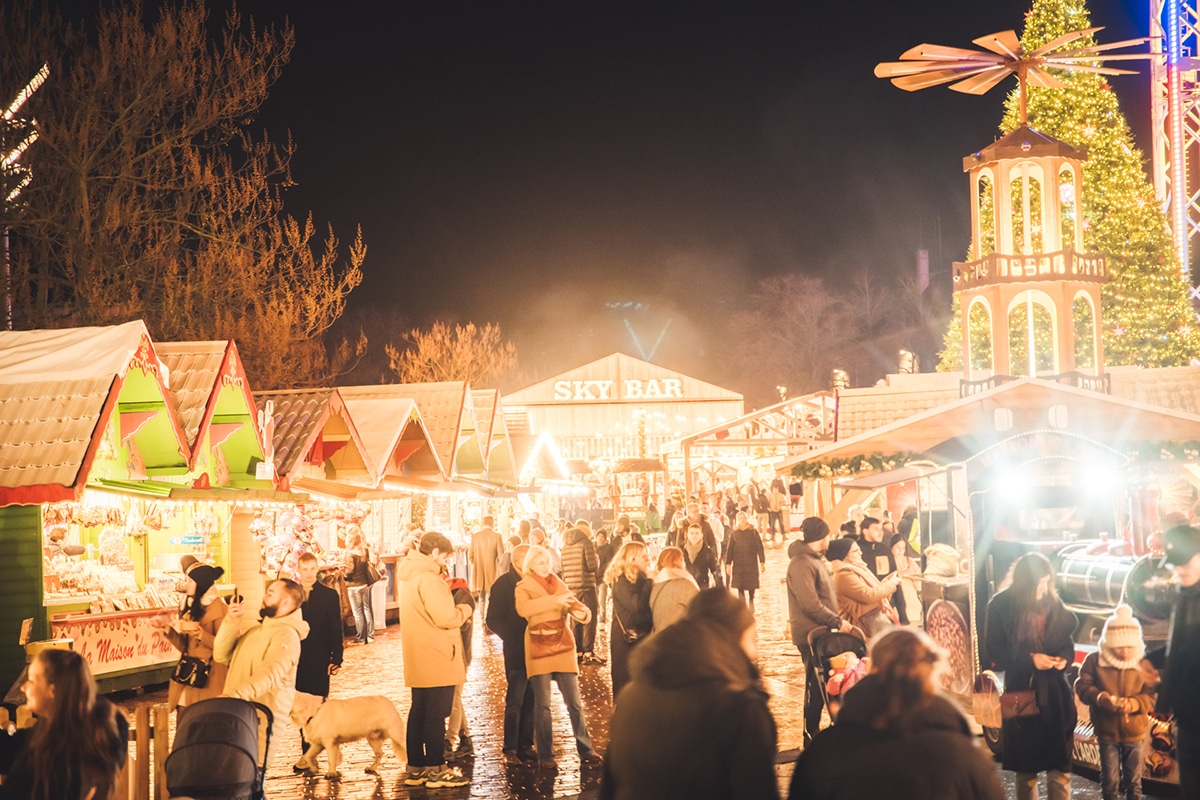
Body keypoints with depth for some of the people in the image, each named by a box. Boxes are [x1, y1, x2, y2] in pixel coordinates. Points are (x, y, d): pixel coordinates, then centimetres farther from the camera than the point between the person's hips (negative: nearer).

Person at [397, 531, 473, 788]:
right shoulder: (428, 578, -19)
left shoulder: (409, 574, 12)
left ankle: (416, 768, 18)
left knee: (419, 711, 13)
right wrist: (465, 609, -4)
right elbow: (446, 617, -23)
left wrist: (453, 608, 6)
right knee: (436, 715, -2)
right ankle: (436, 770, 3)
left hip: (419, 659, 9)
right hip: (437, 659, -9)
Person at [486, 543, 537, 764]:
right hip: (516, 652, -4)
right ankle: (510, 749, 6)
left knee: (531, 701, 7)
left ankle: (525, 746, 15)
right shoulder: (503, 585, -3)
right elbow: (493, 621, -3)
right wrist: (513, 638, -9)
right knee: (515, 702, -2)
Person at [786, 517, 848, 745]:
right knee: (816, 686, -4)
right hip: (811, 634, -9)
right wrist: (837, 621, -17)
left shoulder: (814, 560, 15)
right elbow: (810, 604, -24)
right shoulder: (801, 564, -18)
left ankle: (813, 732, 21)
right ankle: (811, 736, 4)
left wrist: (836, 619, 10)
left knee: (819, 685, 13)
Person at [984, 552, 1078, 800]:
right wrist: (1030, 659, -18)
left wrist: (1065, 657, -10)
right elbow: (994, 649, -8)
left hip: (1055, 692, 2)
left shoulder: (1053, 602, 2)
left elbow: (1067, 640, 12)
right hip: (1021, 692, -2)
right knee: (1026, 764, 10)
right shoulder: (1001, 605, -7)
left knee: (1060, 764, 1)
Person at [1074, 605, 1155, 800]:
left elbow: (1152, 696, -8)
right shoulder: (1094, 660, -8)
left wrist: (1134, 703, -28)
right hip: (1107, 732, -1)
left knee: (1134, 780, 14)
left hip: (1135, 733, 1)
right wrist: (1100, 698, -28)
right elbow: (1082, 686, -9)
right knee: (1110, 780, 8)